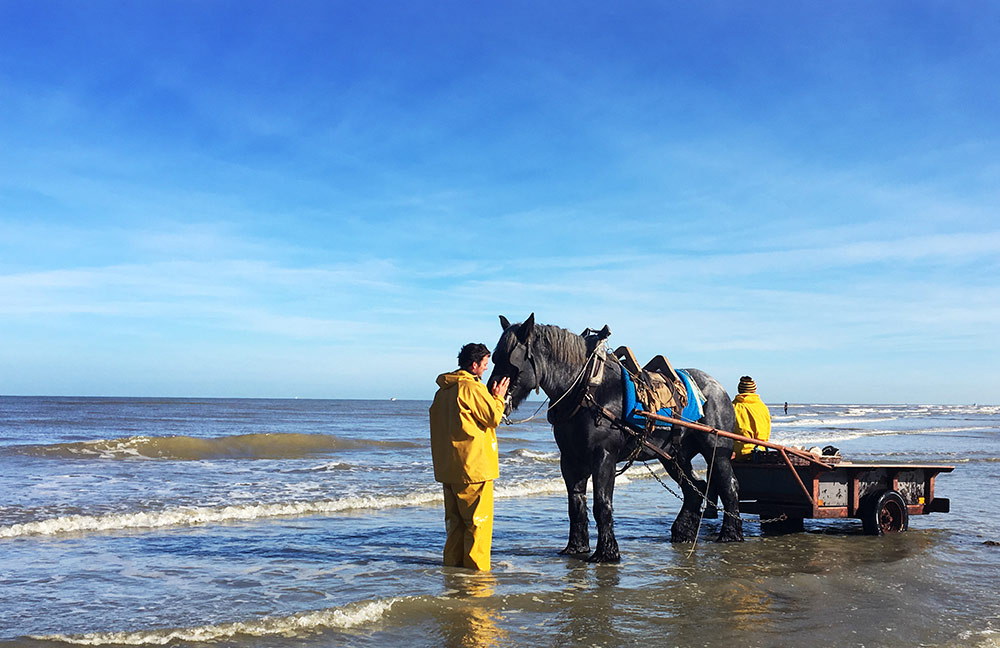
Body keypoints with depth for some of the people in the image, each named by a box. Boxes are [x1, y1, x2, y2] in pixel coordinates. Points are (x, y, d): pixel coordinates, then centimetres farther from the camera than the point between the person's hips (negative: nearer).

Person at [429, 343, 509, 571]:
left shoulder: (443, 390, 13)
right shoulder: (472, 387, -14)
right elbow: (493, 417, -12)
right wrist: (498, 398, 3)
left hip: (447, 465, 9)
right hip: (474, 464, -9)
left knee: (454, 518, 15)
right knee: (478, 518, -1)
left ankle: (453, 560, 20)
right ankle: (476, 564, 2)